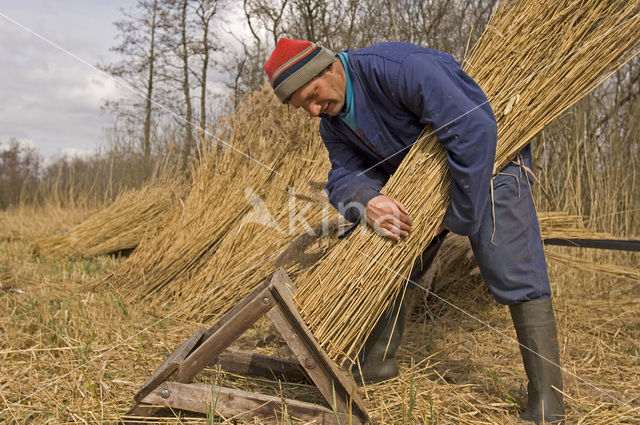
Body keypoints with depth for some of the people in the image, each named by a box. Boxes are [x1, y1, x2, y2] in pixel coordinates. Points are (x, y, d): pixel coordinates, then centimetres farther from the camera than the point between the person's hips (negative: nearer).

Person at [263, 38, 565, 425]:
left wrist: (462, 213, -27)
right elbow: (345, 175, -11)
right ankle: (376, 364, 27)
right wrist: (367, 204, -37)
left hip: (487, 164, -8)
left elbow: (474, 130, -36)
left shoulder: (398, 66, -32)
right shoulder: (333, 122, -5)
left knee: (514, 273, -16)